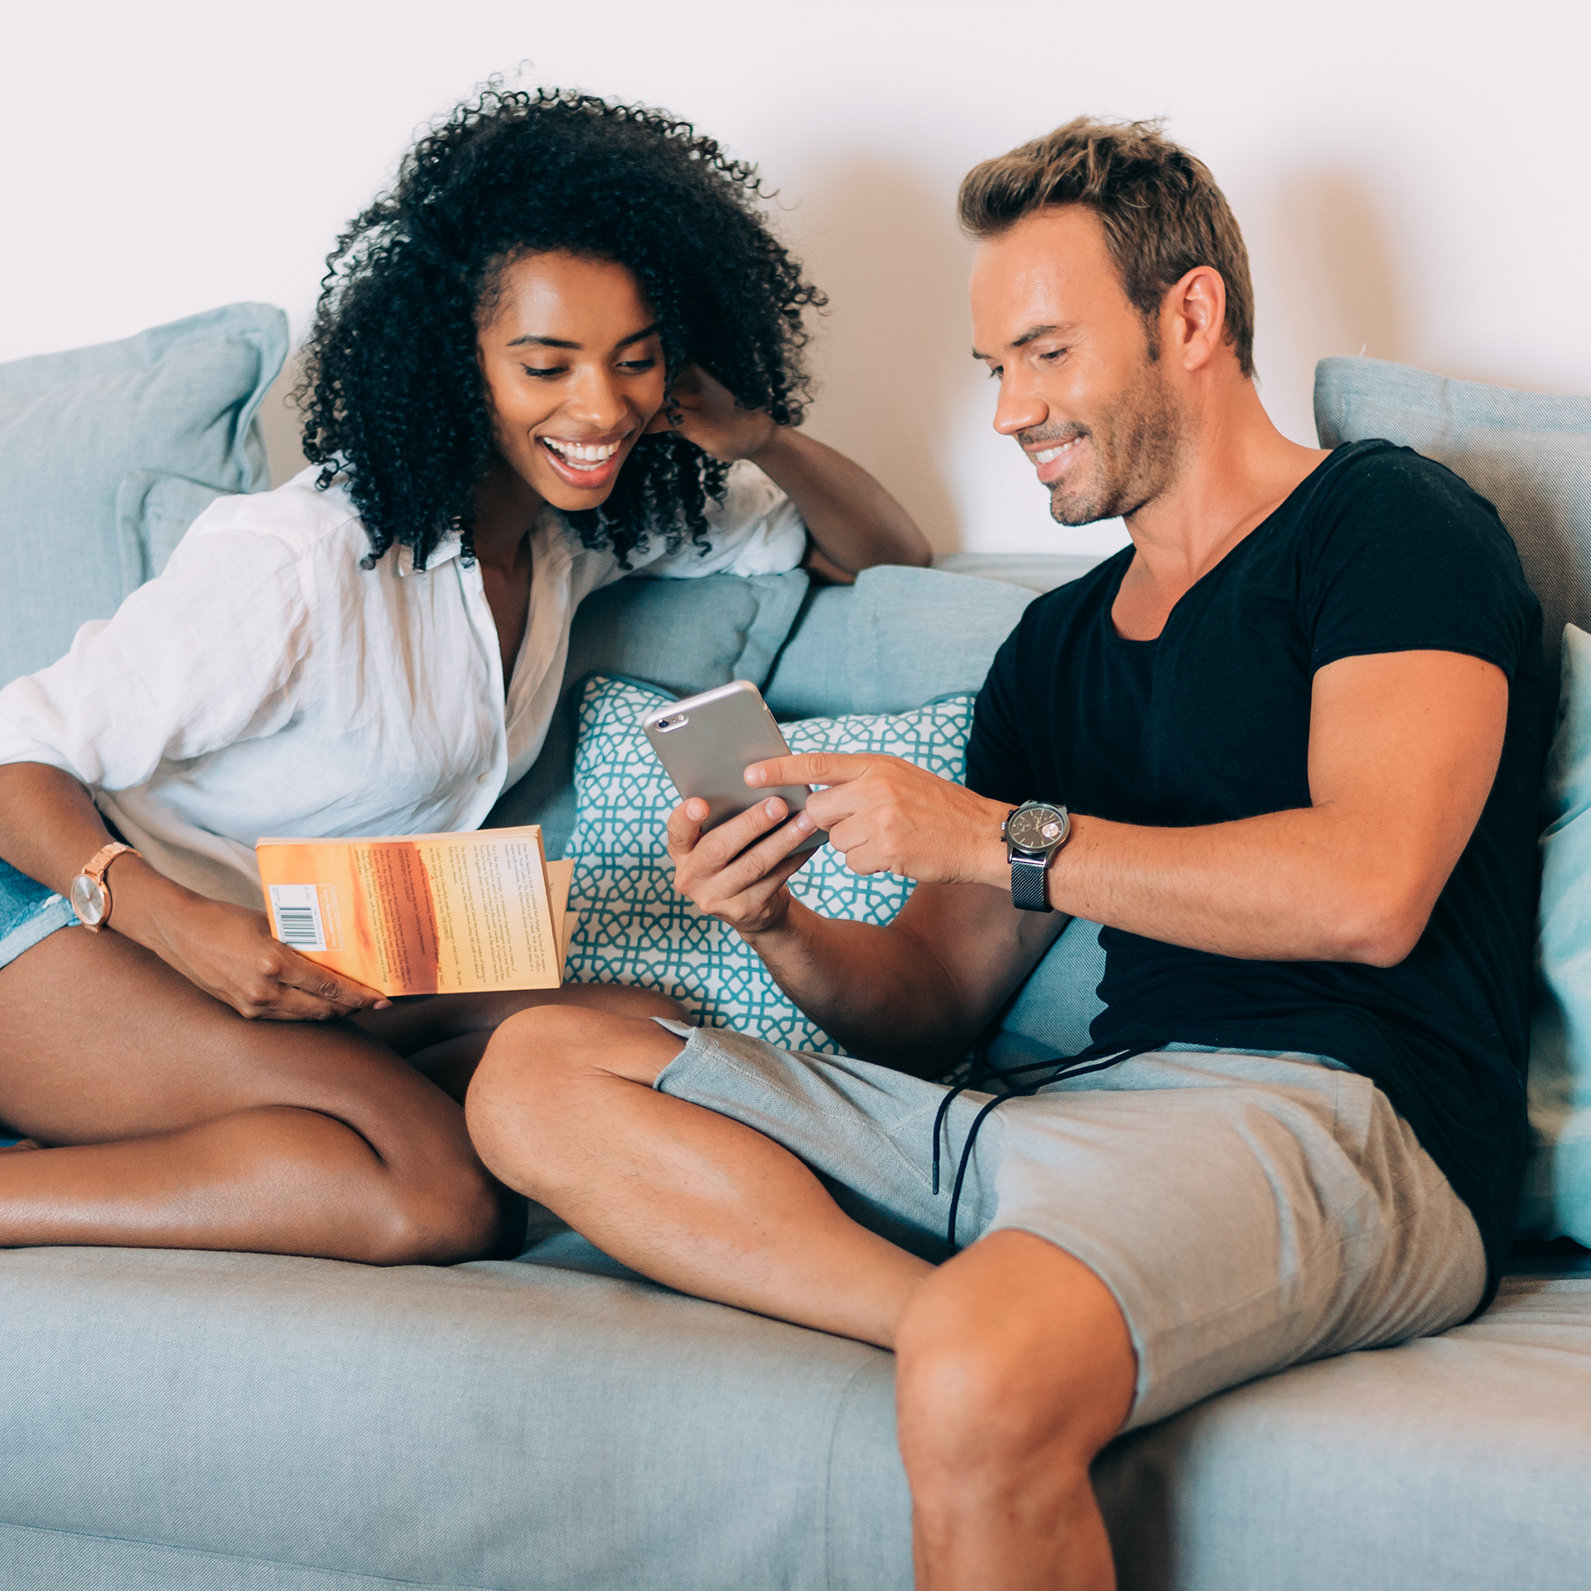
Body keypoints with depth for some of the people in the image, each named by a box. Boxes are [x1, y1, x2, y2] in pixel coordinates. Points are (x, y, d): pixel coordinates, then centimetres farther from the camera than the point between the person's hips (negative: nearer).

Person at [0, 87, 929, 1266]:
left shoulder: (585, 521, 2)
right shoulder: (301, 564, -21)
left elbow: (888, 553, 11)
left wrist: (759, 438, -9)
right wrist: (180, 927, -34)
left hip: (334, 981, 9)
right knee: (437, 1197, -30)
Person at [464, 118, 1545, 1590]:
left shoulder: (1391, 522, 4)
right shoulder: (1057, 647, 25)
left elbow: (1367, 890, -13)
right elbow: (927, 1010, 22)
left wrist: (995, 837, -10)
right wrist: (785, 933, -1)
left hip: (1335, 1116, -8)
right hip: (1073, 1113, 8)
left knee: (983, 1381, -40)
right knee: (537, 1072, -5)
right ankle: (1000, 1322, -21)